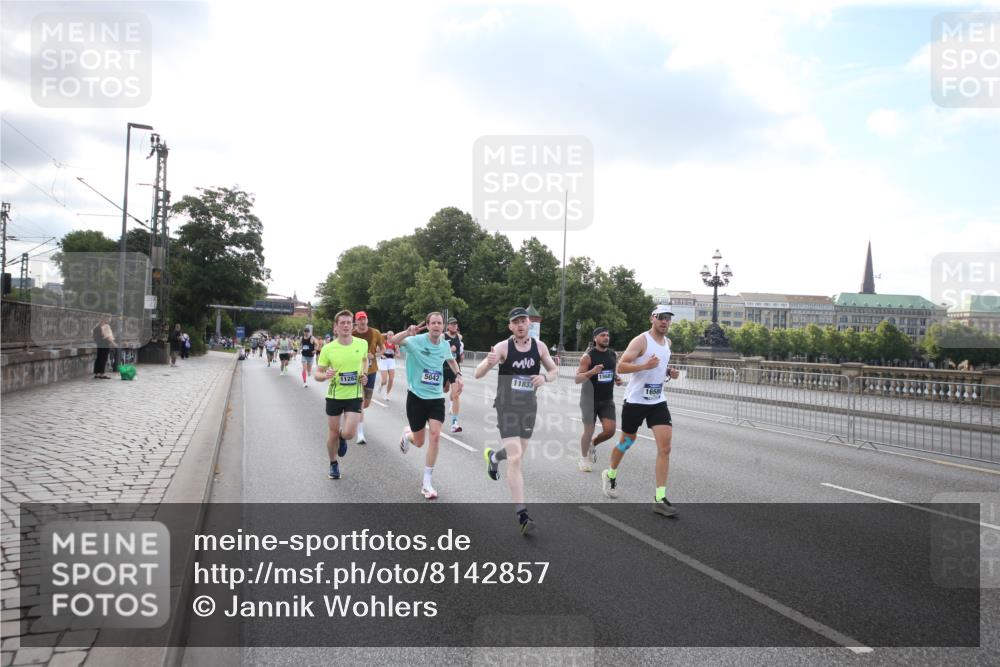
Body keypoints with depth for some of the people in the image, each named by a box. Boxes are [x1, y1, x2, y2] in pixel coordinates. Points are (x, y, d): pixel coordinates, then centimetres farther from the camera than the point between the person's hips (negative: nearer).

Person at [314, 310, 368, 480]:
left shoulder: (362, 344, -6)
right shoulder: (328, 348, -11)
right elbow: (317, 374, -3)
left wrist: (363, 373, -1)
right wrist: (325, 375, -26)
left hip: (354, 396, 0)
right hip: (334, 396, 0)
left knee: (348, 434, -11)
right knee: (333, 434, 10)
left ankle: (342, 437, 28)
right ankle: (334, 464, 35)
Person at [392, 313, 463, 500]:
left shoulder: (445, 345, 2)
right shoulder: (417, 341, -13)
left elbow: (451, 359, 25)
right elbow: (392, 341, -31)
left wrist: (458, 375, 7)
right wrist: (407, 332, -51)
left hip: (436, 397, 3)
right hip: (417, 395, -3)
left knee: (435, 435, -14)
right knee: (419, 442, 7)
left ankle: (427, 482, -2)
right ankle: (407, 434, 48)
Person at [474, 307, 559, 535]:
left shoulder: (539, 346, 0)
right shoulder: (503, 347, -12)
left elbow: (555, 371, 11)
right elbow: (478, 374, -17)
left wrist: (545, 377, -13)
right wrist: (489, 362, -40)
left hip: (529, 407, 5)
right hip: (507, 407, -5)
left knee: (518, 454, 21)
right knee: (515, 459, -15)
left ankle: (493, 456, 57)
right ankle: (522, 515, -13)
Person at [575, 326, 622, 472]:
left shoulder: (613, 355, 5)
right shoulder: (588, 356, -12)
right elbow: (577, 379, -14)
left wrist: (617, 378, 1)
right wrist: (592, 372, -30)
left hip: (607, 399, 5)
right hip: (590, 399, -4)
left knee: (610, 430, -6)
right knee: (589, 431, 3)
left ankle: (593, 444, 25)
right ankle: (583, 459, 26)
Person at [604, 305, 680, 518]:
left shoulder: (667, 342, 10)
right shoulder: (641, 341, -13)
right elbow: (621, 366, -18)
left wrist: (669, 371, 7)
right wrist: (645, 366, -31)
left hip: (658, 402, 5)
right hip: (635, 400, -5)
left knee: (665, 447, -9)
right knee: (627, 442, 11)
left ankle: (660, 499, -6)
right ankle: (610, 475, 41)